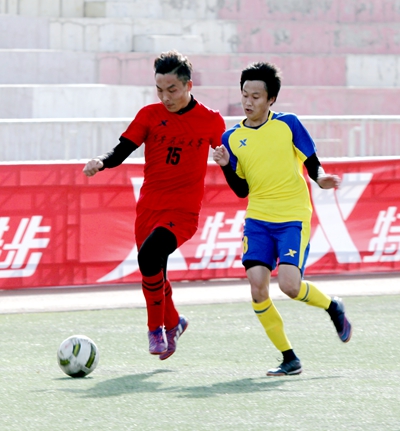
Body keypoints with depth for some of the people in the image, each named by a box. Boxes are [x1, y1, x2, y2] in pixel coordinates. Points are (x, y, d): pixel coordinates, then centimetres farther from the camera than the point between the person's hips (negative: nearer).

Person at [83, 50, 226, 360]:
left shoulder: (211, 121, -1)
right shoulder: (150, 115, 2)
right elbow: (121, 152, -2)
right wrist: (101, 162, -22)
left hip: (184, 211, -4)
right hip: (149, 207, 4)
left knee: (149, 255, -27)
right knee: (154, 276, 10)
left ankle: (157, 328, -9)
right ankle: (173, 323, 41)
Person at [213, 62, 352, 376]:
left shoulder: (288, 124, -1)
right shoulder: (233, 138, 6)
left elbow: (313, 165, 2)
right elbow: (242, 190, 11)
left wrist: (322, 179, -19)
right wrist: (226, 166, -6)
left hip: (294, 218, -3)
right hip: (257, 220, 4)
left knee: (289, 285, -19)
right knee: (257, 285, -12)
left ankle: (333, 307, 16)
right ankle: (289, 359, 1)